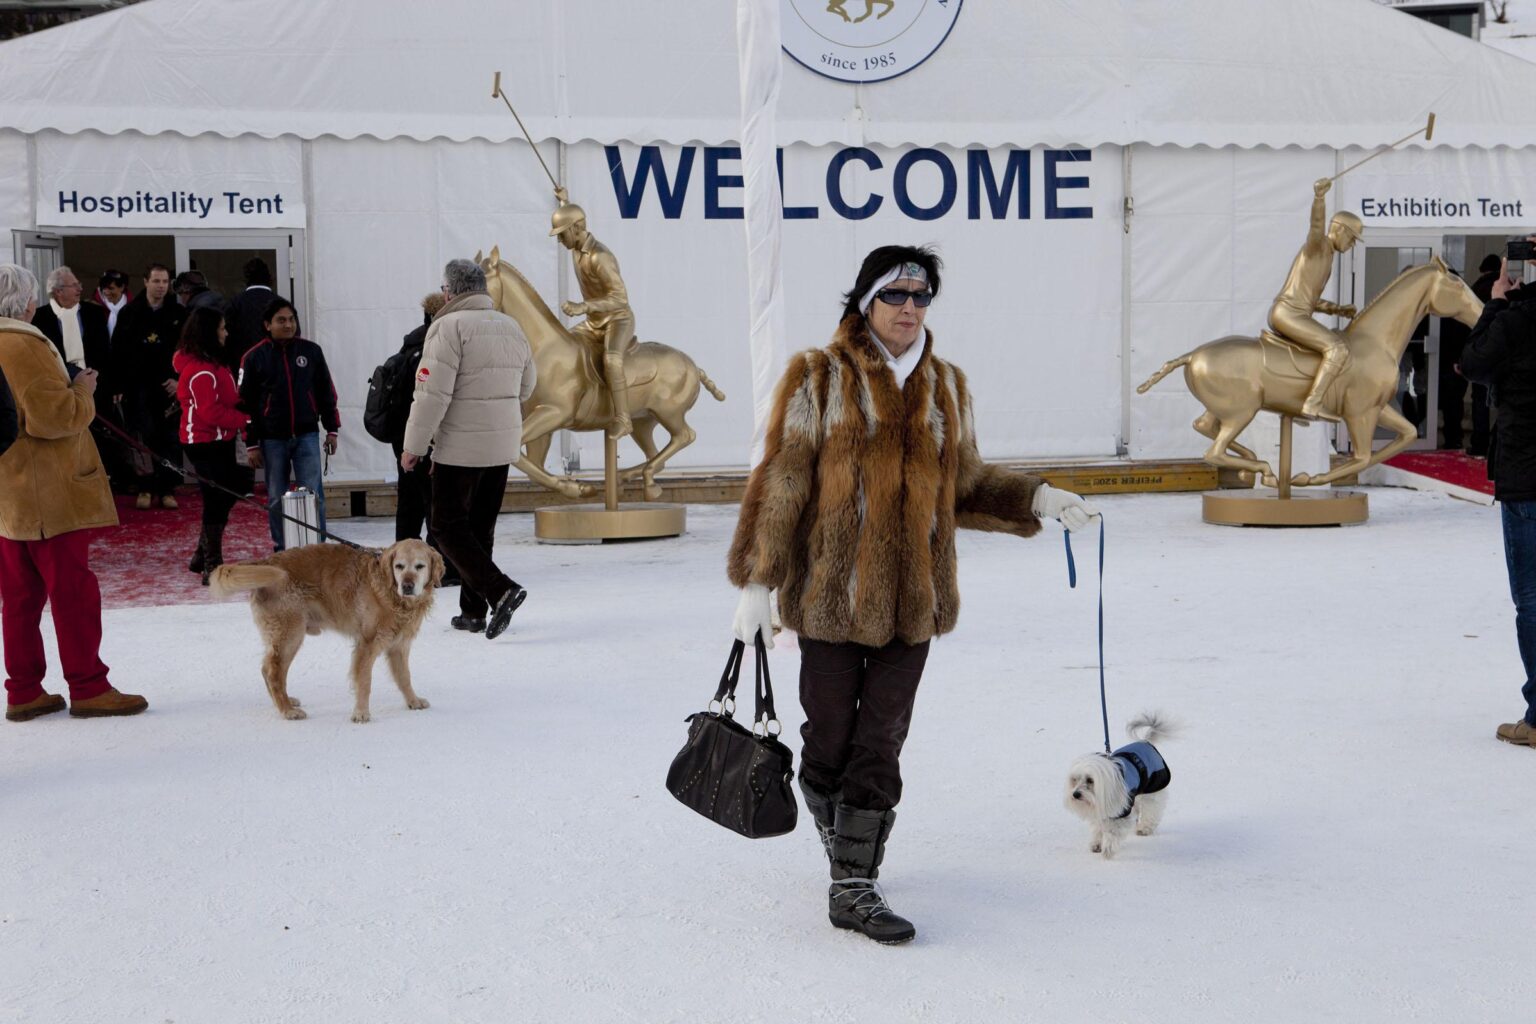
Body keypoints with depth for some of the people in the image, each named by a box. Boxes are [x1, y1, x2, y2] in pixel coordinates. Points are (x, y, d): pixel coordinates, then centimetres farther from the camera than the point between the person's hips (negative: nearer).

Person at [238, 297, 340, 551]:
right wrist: (251, 444, -2)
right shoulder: (254, 357, -1)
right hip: (272, 439, 0)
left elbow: (326, 391, 10)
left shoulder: (311, 350, 3)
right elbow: (245, 403, 1)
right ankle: (281, 552, 16)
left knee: (314, 494, -4)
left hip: (307, 435, 0)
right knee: (276, 499, 6)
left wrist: (331, 429, 8)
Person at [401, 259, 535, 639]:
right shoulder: (511, 326, 9)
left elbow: (433, 392, -18)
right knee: (481, 527, 15)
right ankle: (473, 611, 18)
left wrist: (413, 445, -10)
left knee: (449, 526, 1)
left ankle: (499, 590, -14)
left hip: (460, 447, -7)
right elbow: (526, 384, 19)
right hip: (504, 444, 7)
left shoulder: (449, 326, -14)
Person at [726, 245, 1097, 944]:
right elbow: (779, 484, -4)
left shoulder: (946, 386, 12)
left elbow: (965, 487, 20)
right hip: (831, 592, -3)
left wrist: (1040, 500, 5)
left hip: (912, 598, 3)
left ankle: (853, 886, 10)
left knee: (882, 742, 1)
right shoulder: (819, 379, -1)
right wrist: (755, 583, -8)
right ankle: (834, 823, 34)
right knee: (830, 739, 4)